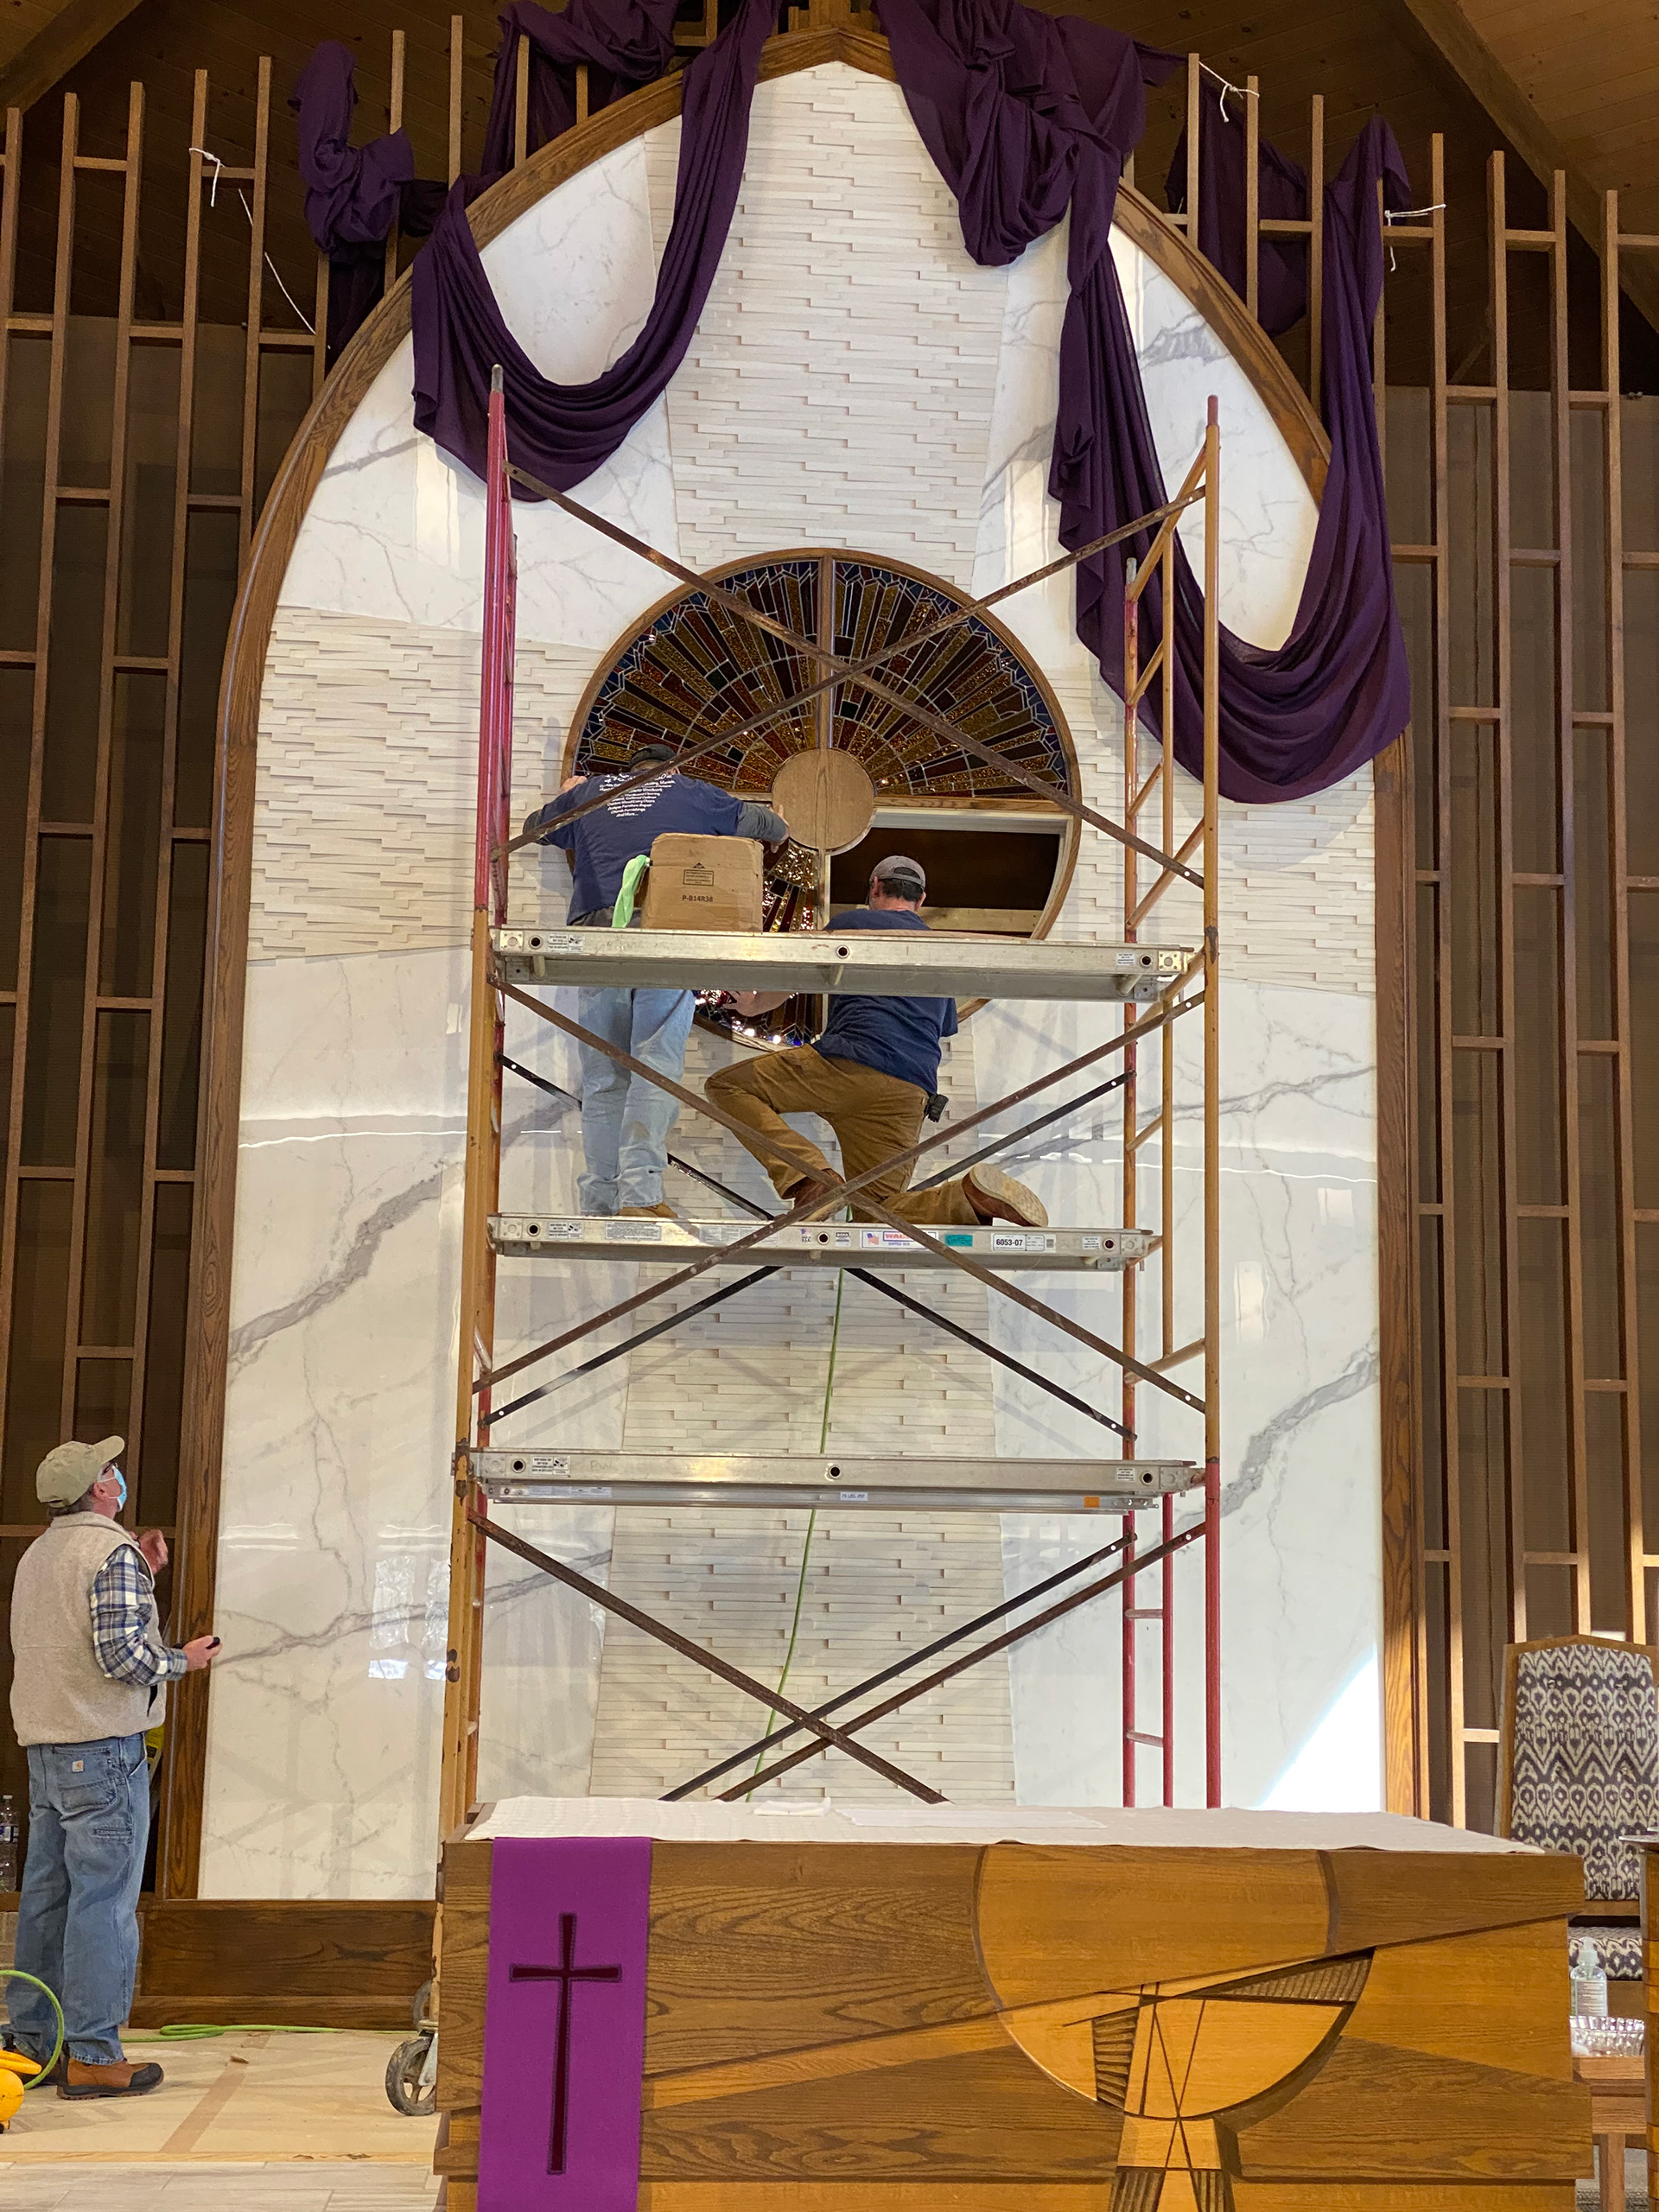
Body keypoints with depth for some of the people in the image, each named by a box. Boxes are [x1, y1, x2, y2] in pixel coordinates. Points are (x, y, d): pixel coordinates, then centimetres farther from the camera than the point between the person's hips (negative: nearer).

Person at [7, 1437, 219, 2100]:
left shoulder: (37, 1555, 16)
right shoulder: (112, 1550, -13)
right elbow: (122, 1654, -20)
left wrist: (141, 1577, 19)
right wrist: (182, 1661, -4)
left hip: (44, 1748, 9)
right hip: (102, 1748, -9)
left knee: (46, 1896, 13)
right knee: (104, 1902, -5)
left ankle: (33, 2040, 19)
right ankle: (92, 2057, -3)